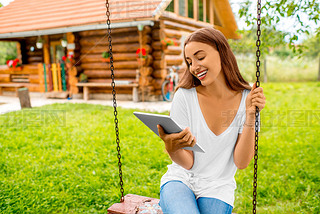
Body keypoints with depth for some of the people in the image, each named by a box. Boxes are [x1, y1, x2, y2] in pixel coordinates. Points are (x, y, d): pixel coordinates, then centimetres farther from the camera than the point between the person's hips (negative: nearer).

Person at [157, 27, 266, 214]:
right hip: (181, 179, -1)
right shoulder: (185, 96, -10)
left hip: (217, 189, 2)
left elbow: (242, 162, -9)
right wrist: (172, 149, -30)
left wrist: (250, 115, -18)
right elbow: (188, 163, -9)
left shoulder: (247, 99, -6)